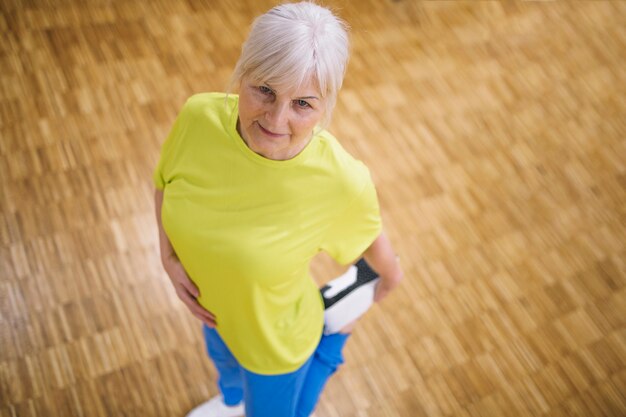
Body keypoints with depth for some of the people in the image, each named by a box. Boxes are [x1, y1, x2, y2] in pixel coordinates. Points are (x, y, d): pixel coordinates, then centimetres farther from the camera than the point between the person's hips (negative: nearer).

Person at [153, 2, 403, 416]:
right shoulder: (199, 116, -28)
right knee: (223, 360, 38)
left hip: (275, 340, -4)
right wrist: (169, 256, -16)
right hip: (210, 305, 5)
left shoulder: (342, 181, -37)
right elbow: (164, 181, -6)